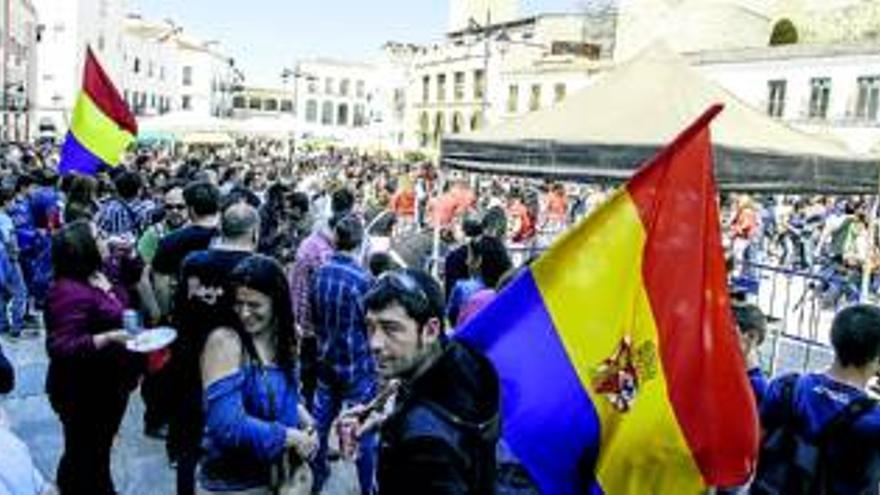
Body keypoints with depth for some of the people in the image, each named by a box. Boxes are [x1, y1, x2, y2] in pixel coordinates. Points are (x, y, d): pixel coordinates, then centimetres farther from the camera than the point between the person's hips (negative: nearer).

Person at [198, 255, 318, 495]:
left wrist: (307, 425, -7)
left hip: (277, 475, 6)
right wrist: (291, 437, -18)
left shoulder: (284, 340, 0)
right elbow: (228, 425, -27)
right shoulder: (224, 341, -20)